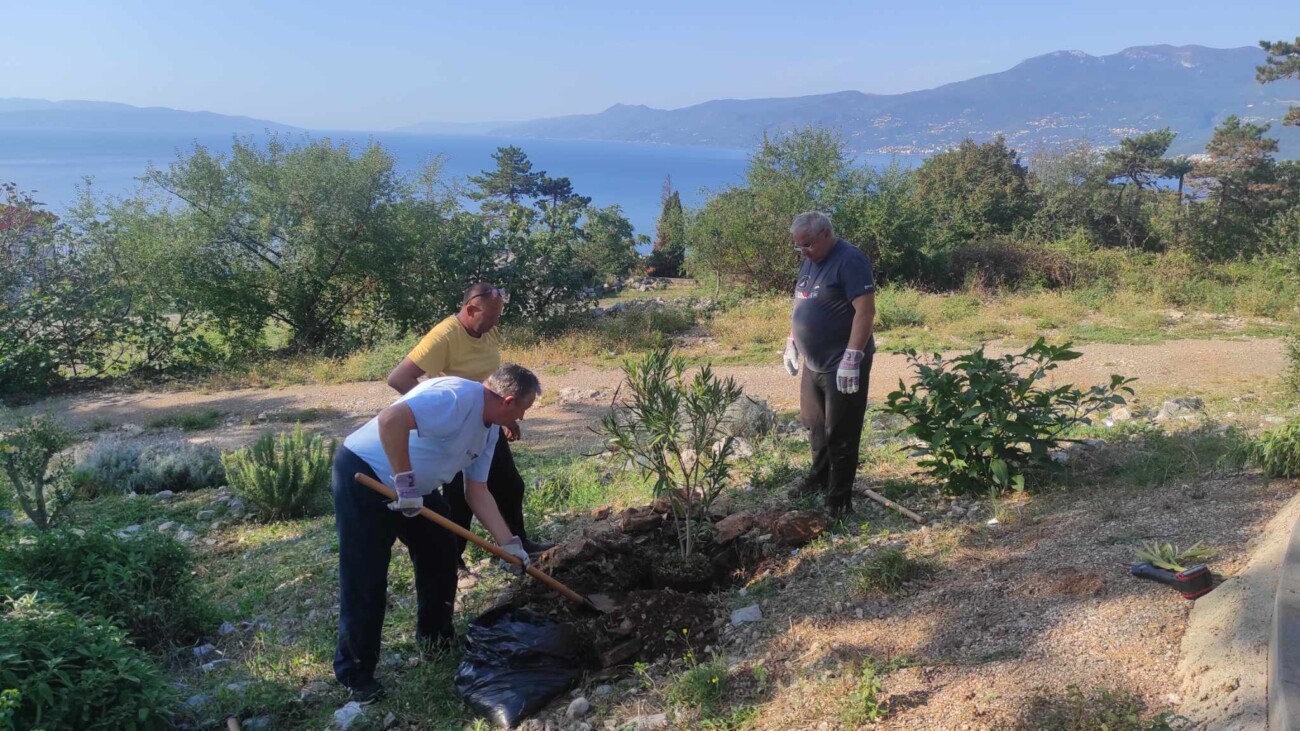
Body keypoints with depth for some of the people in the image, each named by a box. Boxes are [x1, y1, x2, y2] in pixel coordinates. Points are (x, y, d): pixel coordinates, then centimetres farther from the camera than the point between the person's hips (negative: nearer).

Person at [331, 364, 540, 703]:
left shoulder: (488, 431, 4)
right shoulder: (457, 396, -28)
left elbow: (477, 492, 9)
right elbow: (390, 420, -39)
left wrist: (509, 543, 3)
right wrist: (405, 483, -32)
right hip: (363, 475, -10)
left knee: (441, 555, 14)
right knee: (365, 578, -5)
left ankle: (436, 637, 33)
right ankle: (355, 672, 9)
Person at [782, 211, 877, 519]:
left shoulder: (850, 260, -17)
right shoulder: (810, 261, 11)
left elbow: (865, 311, -23)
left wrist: (852, 358, -26)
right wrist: (791, 344, 17)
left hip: (842, 366, -9)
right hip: (813, 363, 9)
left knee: (840, 433, 0)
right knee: (814, 424, 19)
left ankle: (839, 497, 10)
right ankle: (819, 479, 36)